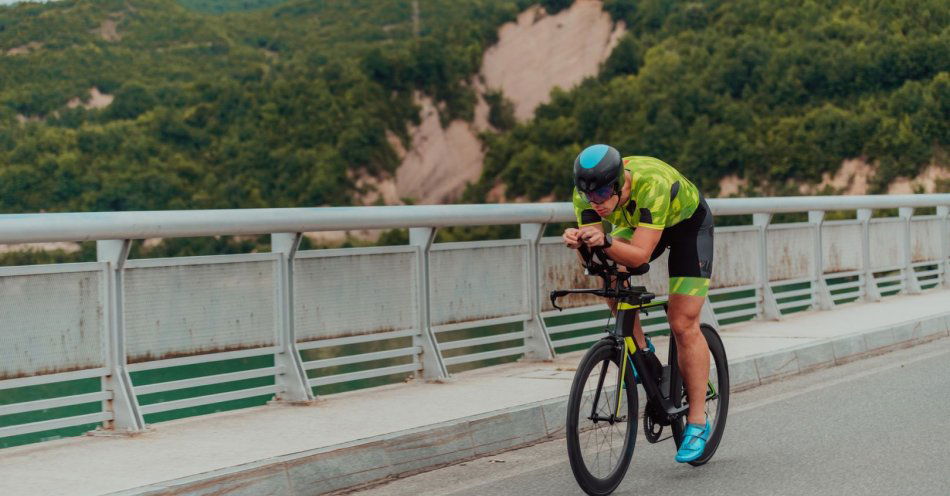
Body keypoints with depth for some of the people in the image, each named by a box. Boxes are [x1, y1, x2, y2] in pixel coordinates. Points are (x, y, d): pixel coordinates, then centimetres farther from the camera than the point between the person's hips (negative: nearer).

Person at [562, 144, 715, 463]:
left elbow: (640, 256, -44)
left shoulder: (653, 184, -42)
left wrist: (606, 242, -61)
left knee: (683, 324, -12)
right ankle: (640, 351, -2)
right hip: (637, 223, 5)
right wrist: (580, 243, -49)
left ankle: (698, 422, -4)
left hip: (687, 222, -5)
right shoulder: (588, 192, -27)